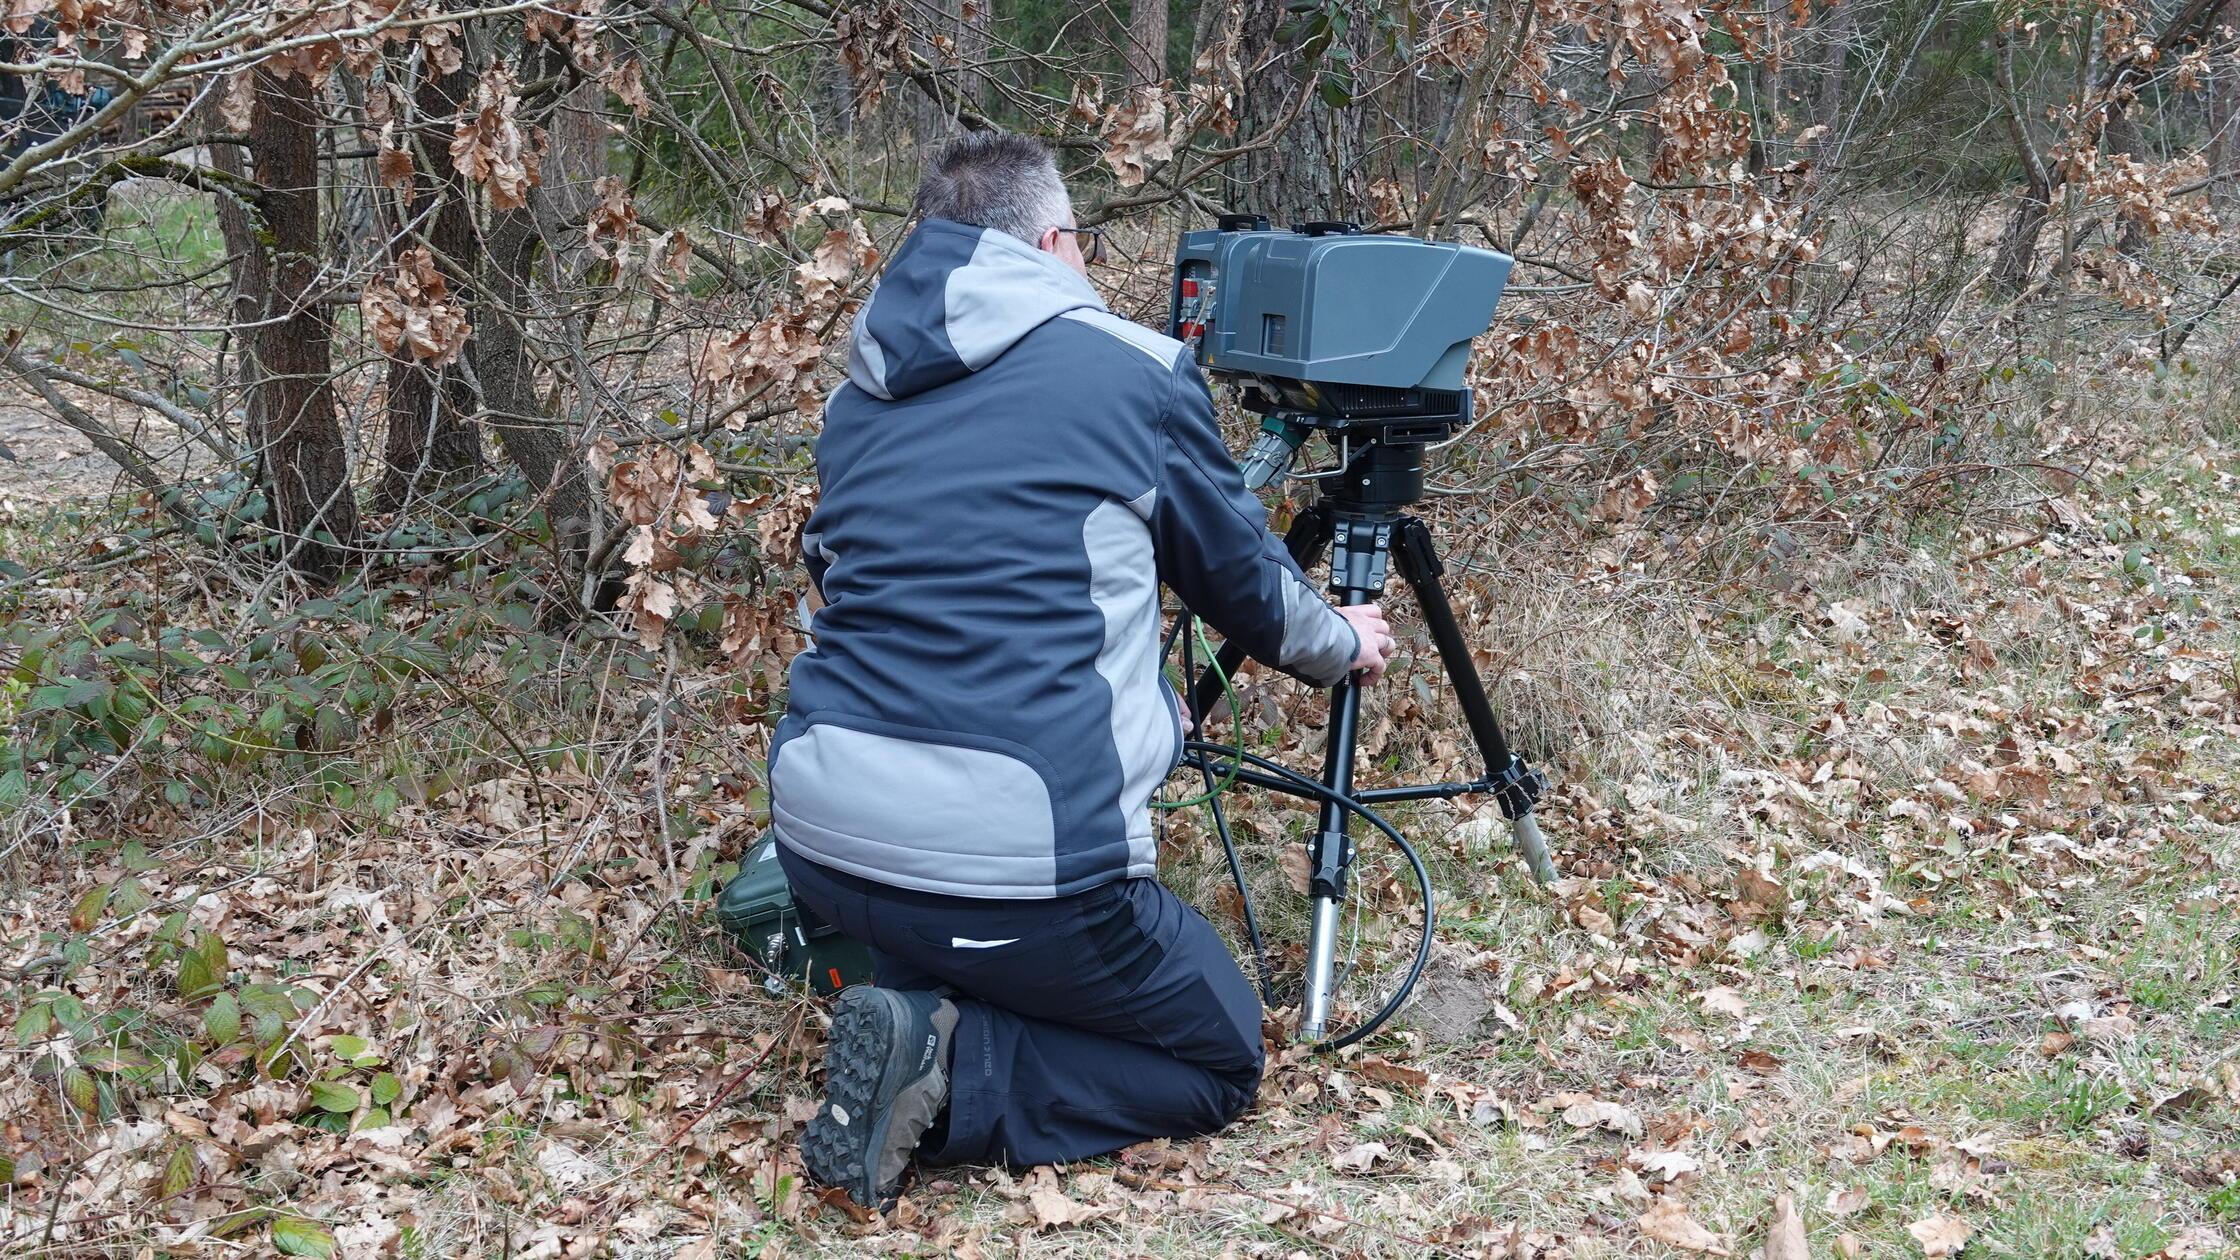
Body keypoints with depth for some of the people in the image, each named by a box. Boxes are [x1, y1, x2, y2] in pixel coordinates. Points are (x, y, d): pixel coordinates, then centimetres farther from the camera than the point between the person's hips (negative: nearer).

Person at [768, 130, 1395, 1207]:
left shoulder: (860, 398, 16)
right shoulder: (1136, 370, 2)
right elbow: (1240, 572, 15)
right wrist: (1340, 643, 38)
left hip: (818, 836, 6)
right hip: (1023, 856, -6)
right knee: (1220, 1059, 16)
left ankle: (915, 1011, 5)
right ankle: (949, 1076, -7)